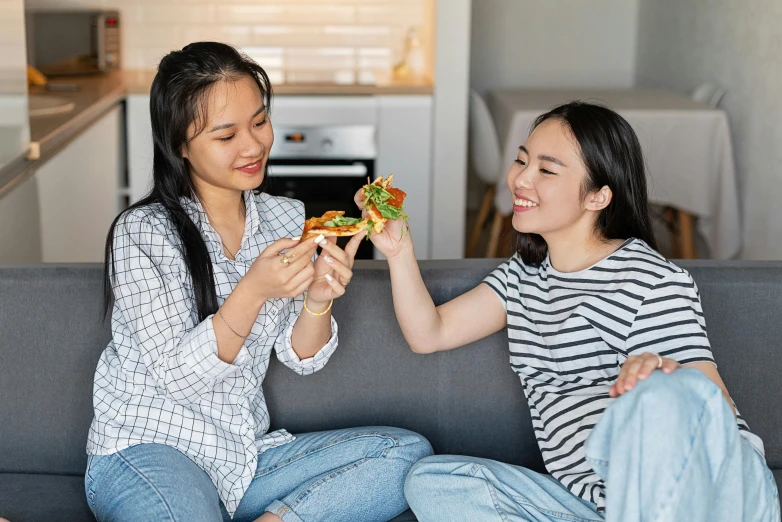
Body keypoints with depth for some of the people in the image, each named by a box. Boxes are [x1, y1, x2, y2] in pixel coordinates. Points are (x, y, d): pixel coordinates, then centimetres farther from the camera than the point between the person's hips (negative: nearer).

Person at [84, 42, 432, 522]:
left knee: (408, 451, -11)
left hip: (248, 456, 6)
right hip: (144, 449, -6)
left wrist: (319, 299, -17)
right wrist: (254, 291, -28)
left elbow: (302, 358, 4)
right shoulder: (143, 232, -11)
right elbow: (180, 375, -15)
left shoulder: (287, 220, 6)